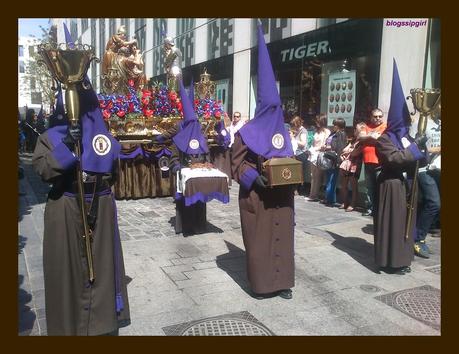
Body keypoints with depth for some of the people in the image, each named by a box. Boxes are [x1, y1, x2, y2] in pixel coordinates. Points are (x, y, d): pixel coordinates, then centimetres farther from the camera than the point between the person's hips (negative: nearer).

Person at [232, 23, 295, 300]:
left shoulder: (283, 132, 12)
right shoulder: (247, 133, -7)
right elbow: (237, 164, -8)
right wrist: (254, 176, -22)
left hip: (282, 195, 6)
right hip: (256, 196, -5)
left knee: (282, 237, 9)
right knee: (259, 239, 2)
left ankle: (282, 282, 21)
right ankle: (260, 284, 16)